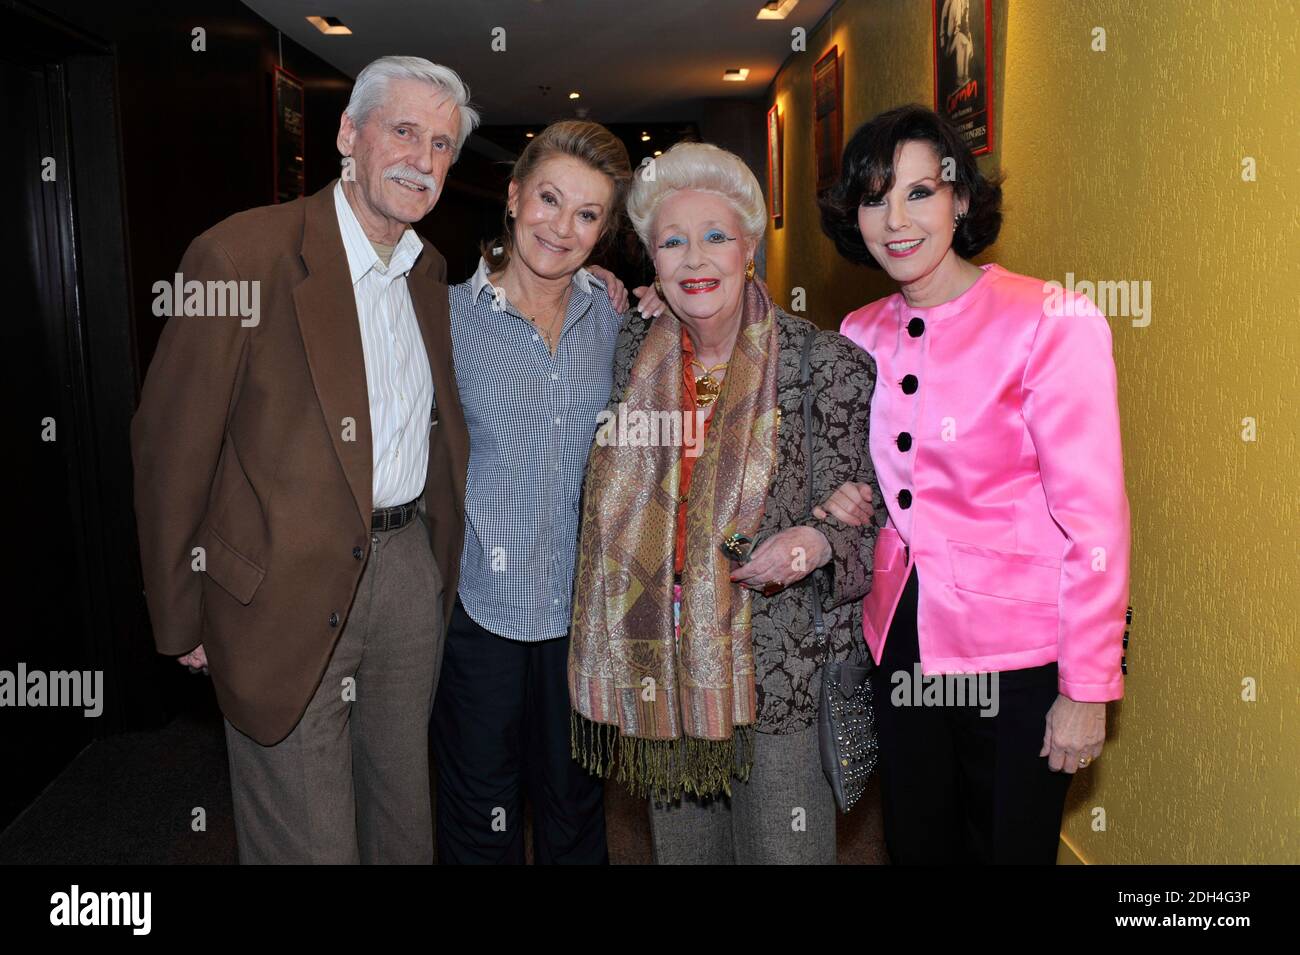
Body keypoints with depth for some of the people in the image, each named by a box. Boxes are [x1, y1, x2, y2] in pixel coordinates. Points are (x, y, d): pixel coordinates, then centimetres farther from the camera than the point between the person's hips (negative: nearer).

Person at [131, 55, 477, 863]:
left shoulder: (430, 271, 8)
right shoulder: (242, 254, -15)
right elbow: (172, 445, -11)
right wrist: (183, 621, -6)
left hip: (412, 575, 6)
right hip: (290, 594, -6)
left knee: (406, 824, 22)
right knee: (309, 841, 8)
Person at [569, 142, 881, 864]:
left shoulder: (829, 364, -11)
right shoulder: (634, 357, 2)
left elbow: (874, 510, -4)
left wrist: (817, 542, -25)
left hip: (782, 675, -3)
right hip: (660, 672, 4)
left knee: (781, 848, 9)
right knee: (679, 846, 21)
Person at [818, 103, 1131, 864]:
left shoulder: (1053, 324, -14)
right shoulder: (861, 334, 3)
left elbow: (1095, 520, -14)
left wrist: (1087, 690, -13)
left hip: (1018, 657, -5)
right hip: (903, 641, 5)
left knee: (1010, 846, 14)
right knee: (917, 843, 20)